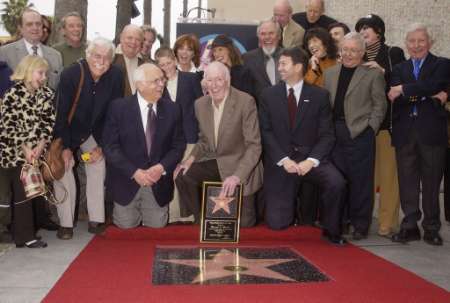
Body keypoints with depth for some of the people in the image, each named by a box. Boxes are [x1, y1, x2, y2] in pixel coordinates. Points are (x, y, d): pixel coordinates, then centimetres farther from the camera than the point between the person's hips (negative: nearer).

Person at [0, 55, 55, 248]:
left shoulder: (47, 94, 4)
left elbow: (49, 123, 0)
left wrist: (39, 147, -11)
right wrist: (25, 149, -14)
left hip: (37, 152, 4)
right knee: (21, 193, -2)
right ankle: (25, 236, 5)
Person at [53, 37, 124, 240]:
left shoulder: (116, 76, -18)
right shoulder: (70, 74, -26)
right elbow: (61, 113, -20)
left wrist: (101, 146, -13)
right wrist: (65, 147, -19)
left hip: (93, 132, 3)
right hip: (66, 130, -3)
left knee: (98, 166, -2)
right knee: (63, 168, -11)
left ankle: (96, 220, 6)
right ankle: (66, 223, -2)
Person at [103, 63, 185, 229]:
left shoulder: (172, 109, 1)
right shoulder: (119, 107, -7)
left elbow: (178, 145, 3)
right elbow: (110, 146, -8)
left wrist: (162, 167, -14)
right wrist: (134, 172, -18)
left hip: (159, 184, 2)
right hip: (127, 181, -1)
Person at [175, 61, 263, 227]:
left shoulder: (246, 101, -17)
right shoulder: (200, 104, 1)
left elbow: (254, 145, -18)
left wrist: (237, 176, -29)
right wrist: (191, 158, -5)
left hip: (239, 165, -5)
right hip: (213, 162, 5)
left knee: (243, 222, -11)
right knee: (182, 176, -18)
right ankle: (201, 220, 5)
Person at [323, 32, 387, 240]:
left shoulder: (373, 74, 2)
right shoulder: (330, 73, 15)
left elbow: (379, 105, -1)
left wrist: (370, 127, -9)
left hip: (360, 133, -4)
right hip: (335, 134, 4)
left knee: (360, 182, 0)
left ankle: (360, 225, 12)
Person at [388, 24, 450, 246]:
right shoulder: (399, 69, 16)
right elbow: (394, 98, -1)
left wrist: (404, 90, -13)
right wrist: (425, 95, -14)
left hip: (431, 133, -2)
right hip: (405, 133, 3)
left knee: (431, 182, 3)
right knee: (407, 182, 4)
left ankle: (431, 228, 14)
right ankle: (410, 226, 13)